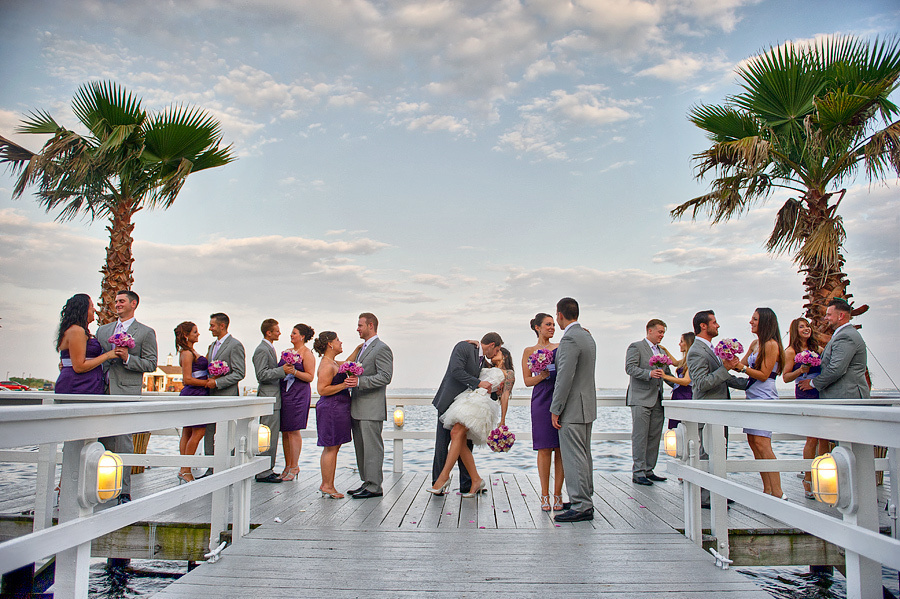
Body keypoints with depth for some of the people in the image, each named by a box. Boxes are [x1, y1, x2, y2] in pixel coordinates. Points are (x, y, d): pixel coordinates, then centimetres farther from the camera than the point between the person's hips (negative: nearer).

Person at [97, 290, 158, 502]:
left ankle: (124, 491, -2)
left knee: (123, 441, -7)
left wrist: (127, 358, -16)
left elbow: (151, 364, -2)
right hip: (103, 390, 5)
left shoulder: (146, 332, 3)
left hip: (127, 392, -5)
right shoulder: (103, 330, 19)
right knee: (103, 441, 8)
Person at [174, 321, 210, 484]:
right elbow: (187, 379, -17)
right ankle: (185, 471, -3)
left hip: (191, 395, 10)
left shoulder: (190, 351, 18)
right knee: (198, 432, -8)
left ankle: (184, 471, 15)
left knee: (187, 433, 10)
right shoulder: (187, 353, -13)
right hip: (194, 394, -10)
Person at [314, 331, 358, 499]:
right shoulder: (327, 366, -15)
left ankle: (327, 485, 18)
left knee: (333, 448, 12)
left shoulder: (333, 363, 16)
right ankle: (327, 486, 3)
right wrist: (344, 385, -23)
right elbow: (322, 390, -20)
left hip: (338, 409, 11)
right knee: (330, 448, -4)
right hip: (331, 409, -11)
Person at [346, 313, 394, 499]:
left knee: (372, 448, -5)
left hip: (372, 409, -9)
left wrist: (359, 381, -25)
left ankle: (374, 487, 0)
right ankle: (366, 482, 21)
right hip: (357, 408, 10)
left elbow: (385, 377, -19)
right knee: (361, 447, 13)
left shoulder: (382, 349, -9)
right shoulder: (362, 349, 20)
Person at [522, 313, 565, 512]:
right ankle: (544, 495, 8)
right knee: (544, 448, -2)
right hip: (542, 400, -2)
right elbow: (527, 381, 5)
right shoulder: (530, 351, 8)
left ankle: (558, 494, 9)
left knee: (561, 448, 1)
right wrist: (542, 376, -14)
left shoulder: (561, 347, 14)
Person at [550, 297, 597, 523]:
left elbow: (565, 378, -22)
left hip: (573, 408, -10)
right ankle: (585, 501, 23)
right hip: (587, 406, 10)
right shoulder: (587, 337, 14)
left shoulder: (570, 339, -18)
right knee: (583, 456, 15)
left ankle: (581, 507, -3)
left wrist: (555, 409, -17)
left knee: (574, 457, -6)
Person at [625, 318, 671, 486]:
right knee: (640, 437, -6)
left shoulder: (662, 351, 21)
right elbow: (630, 368, -14)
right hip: (641, 399, -7)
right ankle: (638, 473, -3)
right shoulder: (636, 347, -2)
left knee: (654, 437, 8)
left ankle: (648, 470, 16)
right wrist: (649, 373, -26)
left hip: (657, 400, 7)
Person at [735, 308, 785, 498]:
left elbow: (763, 375, -13)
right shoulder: (755, 343, 16)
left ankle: (778, 493, -12)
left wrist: (741, 367, -19)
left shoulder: (771, 344, -10)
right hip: (753, 396, 9)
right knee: (752, 441, 7)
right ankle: (767, 489, 13)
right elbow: (742, 365, 18)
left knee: (761, 442, -15)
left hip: (765, 396, -9)